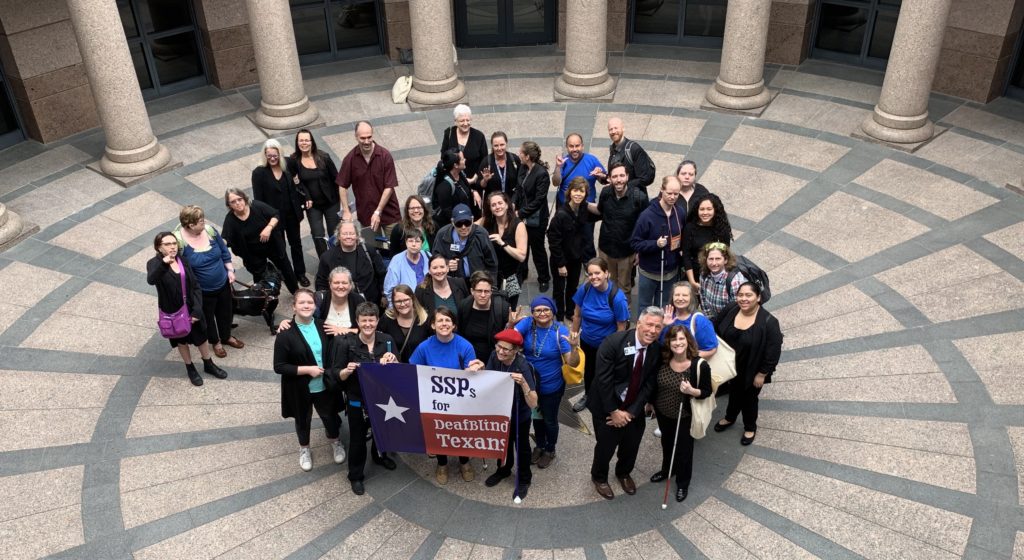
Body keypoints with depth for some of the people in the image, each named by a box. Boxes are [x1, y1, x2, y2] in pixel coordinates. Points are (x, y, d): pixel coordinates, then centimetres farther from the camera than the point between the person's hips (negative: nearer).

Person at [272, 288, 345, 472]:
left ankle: (335, 442, 49)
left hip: (325, 385, 2)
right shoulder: (286, 334, -19)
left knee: (330, 415, 19)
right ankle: (304, 449, 47)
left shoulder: (323, 327, -7)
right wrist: (307, 369, -23)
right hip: (300, 389, -2)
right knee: (303, 419, 20)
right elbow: (279, 367, -17)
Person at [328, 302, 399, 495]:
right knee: (357, 439, 8)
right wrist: (347, 371, -33)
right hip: (357, 401, -3)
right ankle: (355, 476, 29)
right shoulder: (347, 343, -15)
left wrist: (393, 361, -25)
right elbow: (336, 374, -11)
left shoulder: (387, 340, -6)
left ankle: (379, 456, 54)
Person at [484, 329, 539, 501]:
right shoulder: (494, 357, -19)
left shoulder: (523, 367, -34)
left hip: (520, 416, -4)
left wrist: (523, 383, -51)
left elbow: (533, 404, -36)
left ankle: (524, 479, 41)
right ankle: (504, 469, 53)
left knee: (521, 447, 18)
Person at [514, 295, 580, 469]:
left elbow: (573, 363, -23)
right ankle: (540, 446, 50)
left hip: (551, 386, -2)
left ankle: (550, 450, 45)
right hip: (530, 384, 3)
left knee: (549, 420, 19)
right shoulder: (527, 323, -15)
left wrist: (574, 347, -42)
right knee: (536, 416, 25)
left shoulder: (560, 331, -21)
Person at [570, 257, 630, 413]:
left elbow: (621, 328, -19)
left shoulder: (617, 297, -29)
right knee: (588, 369, 28)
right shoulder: (584, 289, -19)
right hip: (586, 341, 4)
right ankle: (588, 396, 55)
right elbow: (577, 316, -3)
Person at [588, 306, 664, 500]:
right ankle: (599, 477, 41)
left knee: (631, 446, 19)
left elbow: (649, 384, -7)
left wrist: (631, 412, -14)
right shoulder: (614, 342, -26)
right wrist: (614, 412, -18)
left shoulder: (657, 349, -11)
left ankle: (623, 473, 50)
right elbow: (603, 380, -22)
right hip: (607, 406, -4)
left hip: (633, 409, 4)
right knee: (606, 446, 11)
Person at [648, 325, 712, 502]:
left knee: (684, 448, 14)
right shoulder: (662, 360, -16)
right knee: (666, 442, 26)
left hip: (685, 415, -4)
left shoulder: (700, 365, -26)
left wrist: (692, 391, -33)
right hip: (662, 412, 4)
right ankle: (667, 470, 54)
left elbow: (707, 392, -14)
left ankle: (683, 483, 38)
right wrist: (650, 401, 12)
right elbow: (654, 382, 2)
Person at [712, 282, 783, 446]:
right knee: (734, 391, 28)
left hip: (751, 371, -4)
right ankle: (730, 418, 55)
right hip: (731, 367, 4)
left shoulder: (768, 322, -28)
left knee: (748, 398, 19)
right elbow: (717, 332, 1)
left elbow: (773, 352, -22)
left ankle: (750, 427, 45)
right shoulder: (730, 310, -14)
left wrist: (762, 374, -16)